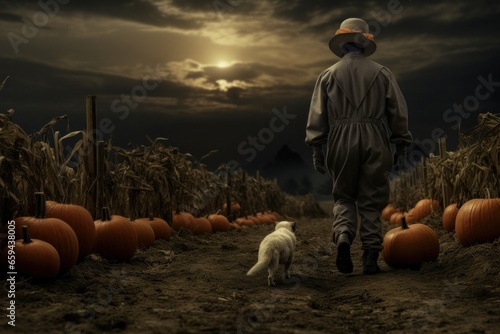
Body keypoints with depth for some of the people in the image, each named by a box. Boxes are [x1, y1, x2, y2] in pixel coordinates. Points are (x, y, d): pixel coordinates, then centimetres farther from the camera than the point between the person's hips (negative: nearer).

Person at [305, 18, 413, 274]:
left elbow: (317, 116, 2)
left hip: (341, 142, 0)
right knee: (371, 201, 7)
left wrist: (317, 151, 5)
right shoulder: (382, 73, 7)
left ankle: (343, 236, -13)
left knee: (343, 197, 13)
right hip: (375, 142, 0)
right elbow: (399, 113, 5)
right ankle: (370, 257, 5)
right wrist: (401, 147, 10)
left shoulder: (328, 75, 6)